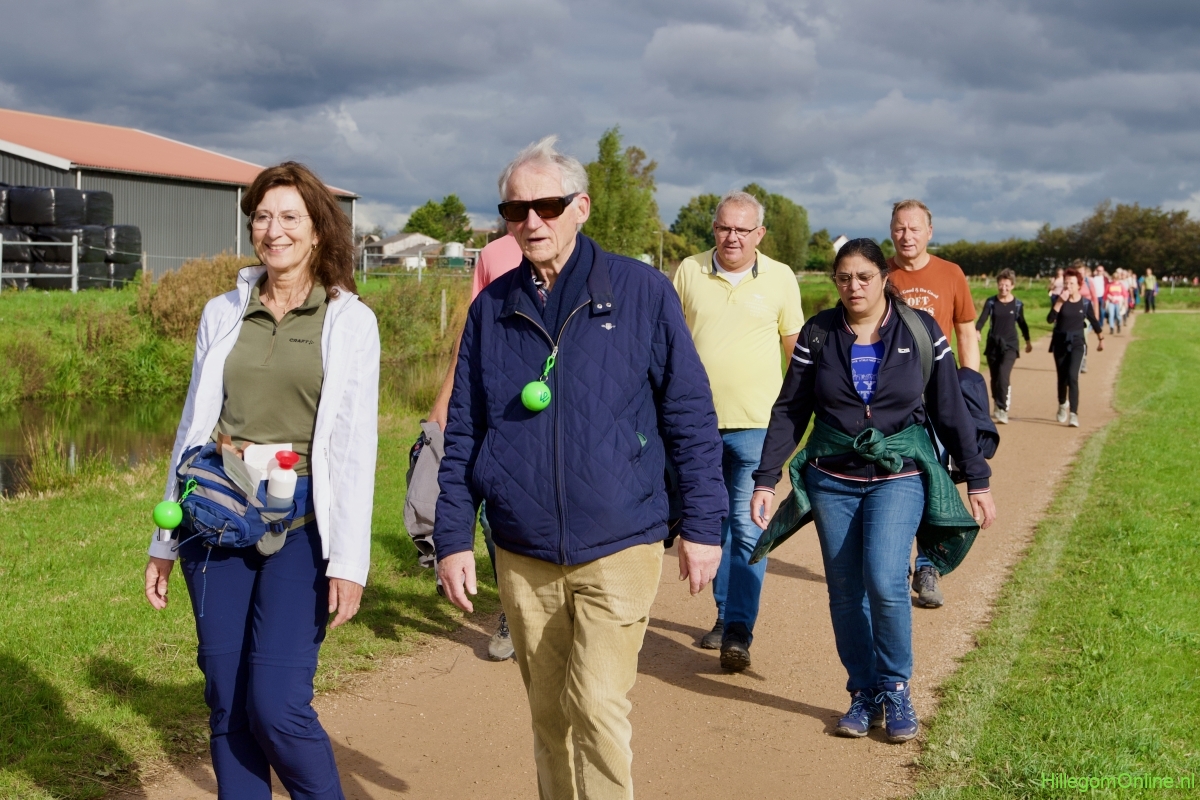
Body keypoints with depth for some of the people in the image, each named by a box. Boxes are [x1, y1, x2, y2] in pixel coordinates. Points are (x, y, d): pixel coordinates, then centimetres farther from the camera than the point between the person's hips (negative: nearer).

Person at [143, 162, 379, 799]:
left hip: (301, 522, -4)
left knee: (276, 705, -9)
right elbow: (193, 425, 14)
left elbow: (356, 445, -4)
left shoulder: (350, 321, 0)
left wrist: (349, 559, -10)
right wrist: (165, 540, 13)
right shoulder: (222, 314, 10)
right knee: (226, 704, 6)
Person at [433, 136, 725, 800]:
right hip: (523, 556, 4)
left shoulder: (641, 291, -4)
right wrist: (452, 538, 5)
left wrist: (702, 525, -3)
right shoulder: (491, 308, 5)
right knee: (548, 714, 14)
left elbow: (689, 414, -1)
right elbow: (462, 434, 9)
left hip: (619, 549, -3)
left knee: (598, 708, -11)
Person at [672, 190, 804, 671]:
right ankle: (726, 614, 27)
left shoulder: (781, 278, 2)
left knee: (748, 527, -8)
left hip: (756, 423, -3)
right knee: (714, 523, 13)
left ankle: (739, 633, -8)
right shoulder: (689, 272, 4)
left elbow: (797, 344, 10)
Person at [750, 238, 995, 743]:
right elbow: (789, 412, 2)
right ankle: (863, 693, 20)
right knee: (845, 591, 4)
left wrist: (977, 481, 4)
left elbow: (951, 411, 3)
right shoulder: (818, 335, 1)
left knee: (884, 582, -17)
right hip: (832, 481, 2)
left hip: (898, 478, -2)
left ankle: (895, 690, 3)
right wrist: (765, 479, -4)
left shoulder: (921, 331, -2)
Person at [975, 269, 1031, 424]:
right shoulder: (991, 302, 0)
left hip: (1010, 344, -2)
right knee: (994, 377, 10)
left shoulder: (1017, 304, 0)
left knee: (1003, 375, -19)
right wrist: (976, 331, -31)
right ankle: (997, 406, 28)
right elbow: (982, 318, -11)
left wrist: (1028, 341, 22)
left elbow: (1021, 323, 13)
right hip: (993, 343, 2)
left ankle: (1003, 410, -20)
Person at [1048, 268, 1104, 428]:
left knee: (1072, 376, -17)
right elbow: (1050, 319, -18)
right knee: (1062, 377, 12)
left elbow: (1094, 321, 11)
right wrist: (1059, 302, -26)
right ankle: (1062, 405, 39)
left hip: (1077, 342, -2)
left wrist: (1101, 339, 16)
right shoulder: (1060, 300, -4)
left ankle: (1073, 414, -19)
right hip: (1060, 342, 2)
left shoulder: (1085, 303, -3)